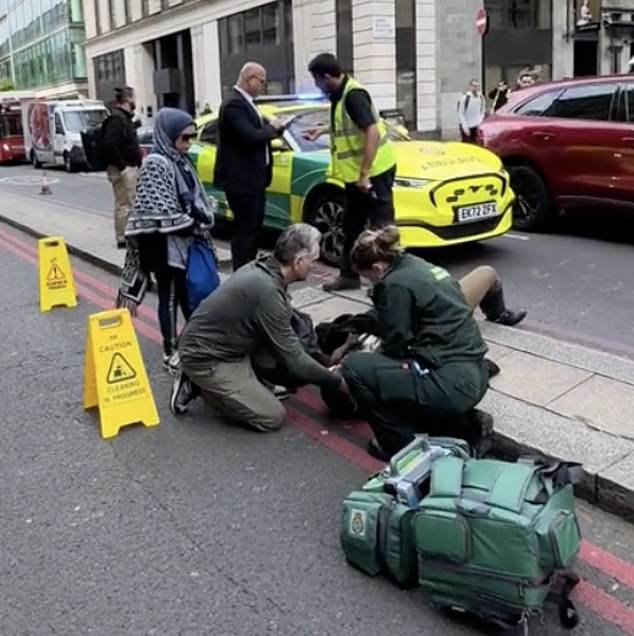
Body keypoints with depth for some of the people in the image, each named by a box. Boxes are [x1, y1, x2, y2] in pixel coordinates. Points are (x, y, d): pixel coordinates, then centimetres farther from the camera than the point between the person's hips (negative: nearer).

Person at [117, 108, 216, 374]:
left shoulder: (181, 161, 11)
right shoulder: (156, 164, -16)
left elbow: (196, 198, 19)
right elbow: (161, 213, -21)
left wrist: (205, 217, 3)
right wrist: (195, 226, -13)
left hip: (186, 241, 8)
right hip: (167, 244, -8)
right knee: (170, 297, 2)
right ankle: (171, 352, 12)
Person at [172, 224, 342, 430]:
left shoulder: (263, 267, 0)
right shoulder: (268, 291, -28)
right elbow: (293, 359, -21)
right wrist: (336, 380, -9)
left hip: (223, 344, 9)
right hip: (205, 358, -9)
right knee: (272, 417, -7)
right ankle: (201, 385, 3)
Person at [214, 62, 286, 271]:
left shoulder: (245, 102, 14)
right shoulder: (234, 104, -18)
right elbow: (251, 137, -27)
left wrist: (273, 127, 0)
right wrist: (272, 128, -10)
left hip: (254, 178, 11)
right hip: (241, 180, -10)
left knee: (253, 229, 17)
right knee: (245, 231, -5)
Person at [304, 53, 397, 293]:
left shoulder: (353, 95, -20)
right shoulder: (339, 93, 7)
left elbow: (372, 132, -27)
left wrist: (364, 174, -27)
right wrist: (323, 130, 27)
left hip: (374, 170, -10)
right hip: (355, 172, 10)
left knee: (382, 226, -4)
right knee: (351, 225, 16)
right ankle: (349, 275, 26)